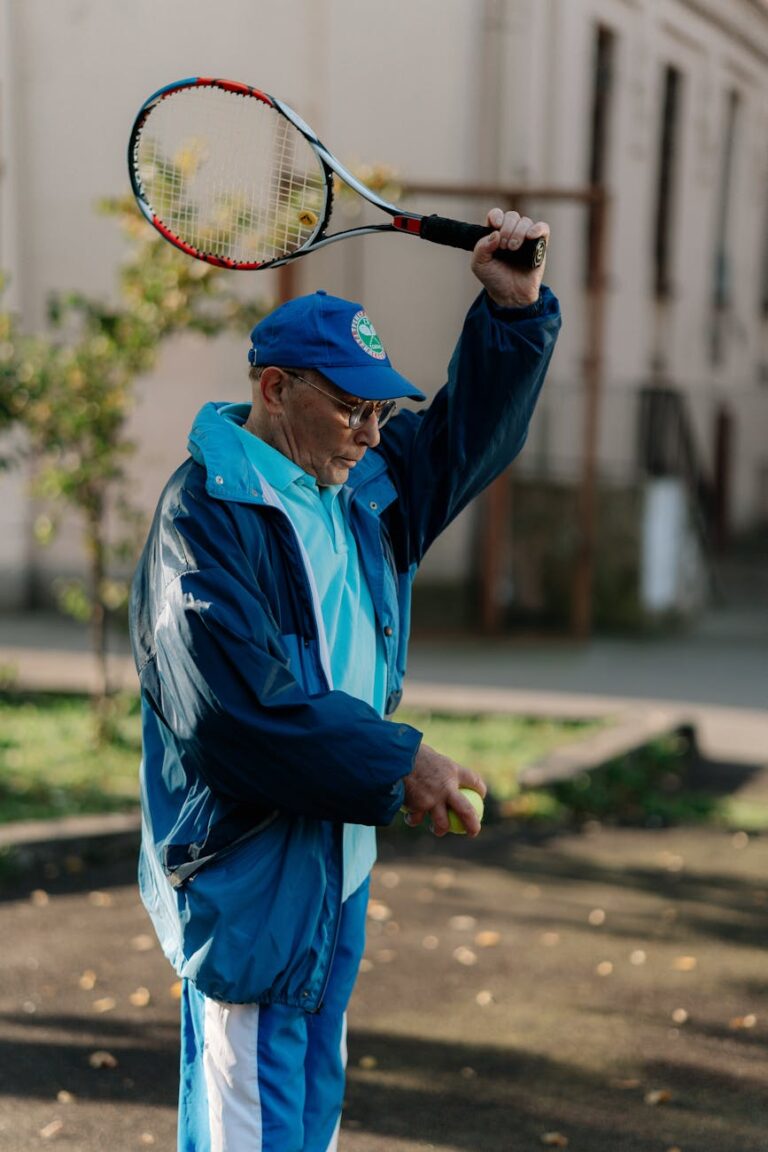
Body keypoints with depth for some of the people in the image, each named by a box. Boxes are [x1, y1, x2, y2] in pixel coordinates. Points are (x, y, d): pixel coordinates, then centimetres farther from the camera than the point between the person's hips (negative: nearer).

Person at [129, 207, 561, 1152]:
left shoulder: (363, 483, 9)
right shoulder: (205, 516, -18)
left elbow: (466, 436, 20)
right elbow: (243, 702, -27)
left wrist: (515, 311, 5)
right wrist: (396, 765, -23)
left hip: (339, 858, 9)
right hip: (247, 871, -9)